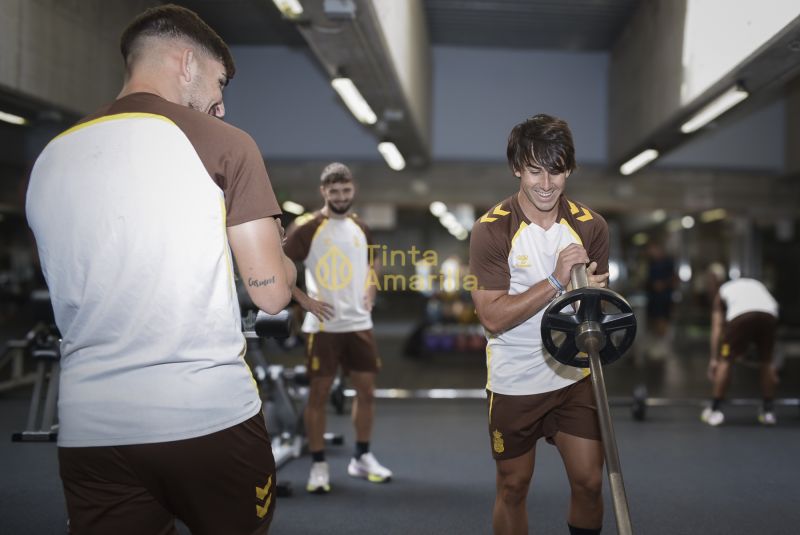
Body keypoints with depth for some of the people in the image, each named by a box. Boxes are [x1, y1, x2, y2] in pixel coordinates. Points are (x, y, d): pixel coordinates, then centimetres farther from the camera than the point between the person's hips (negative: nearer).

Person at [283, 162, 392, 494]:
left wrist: (370, 292, 12)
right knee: (318, 393, 1)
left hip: (359, 323, 5)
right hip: (324, 326, -5)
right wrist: (303, 299, -12)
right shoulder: (307, 227, -8)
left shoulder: (360, 228, 10)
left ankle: (362, 458, 24)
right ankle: (319, 466, 12)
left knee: (366, 391, 9)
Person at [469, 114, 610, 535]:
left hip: (575, 375, 3)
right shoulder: (491, 231, -15)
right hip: (513, 383, -3)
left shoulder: (590, 226, -3)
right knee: (513, 488, 10)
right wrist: (557, 281, -27)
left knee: (590, 482, 6)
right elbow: (492, 317, -20)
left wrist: (591, 288, -17)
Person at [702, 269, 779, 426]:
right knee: (766, 360, 23)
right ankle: (768, 411, 29)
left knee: (725, 360, 11)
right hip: (769, 314, 3)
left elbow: (717, 327, 19)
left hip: (741, 314, -3)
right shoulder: (756, 284, 42)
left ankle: (715, 410, 10)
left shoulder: (723, 291, 32)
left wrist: (714, 358, 15)